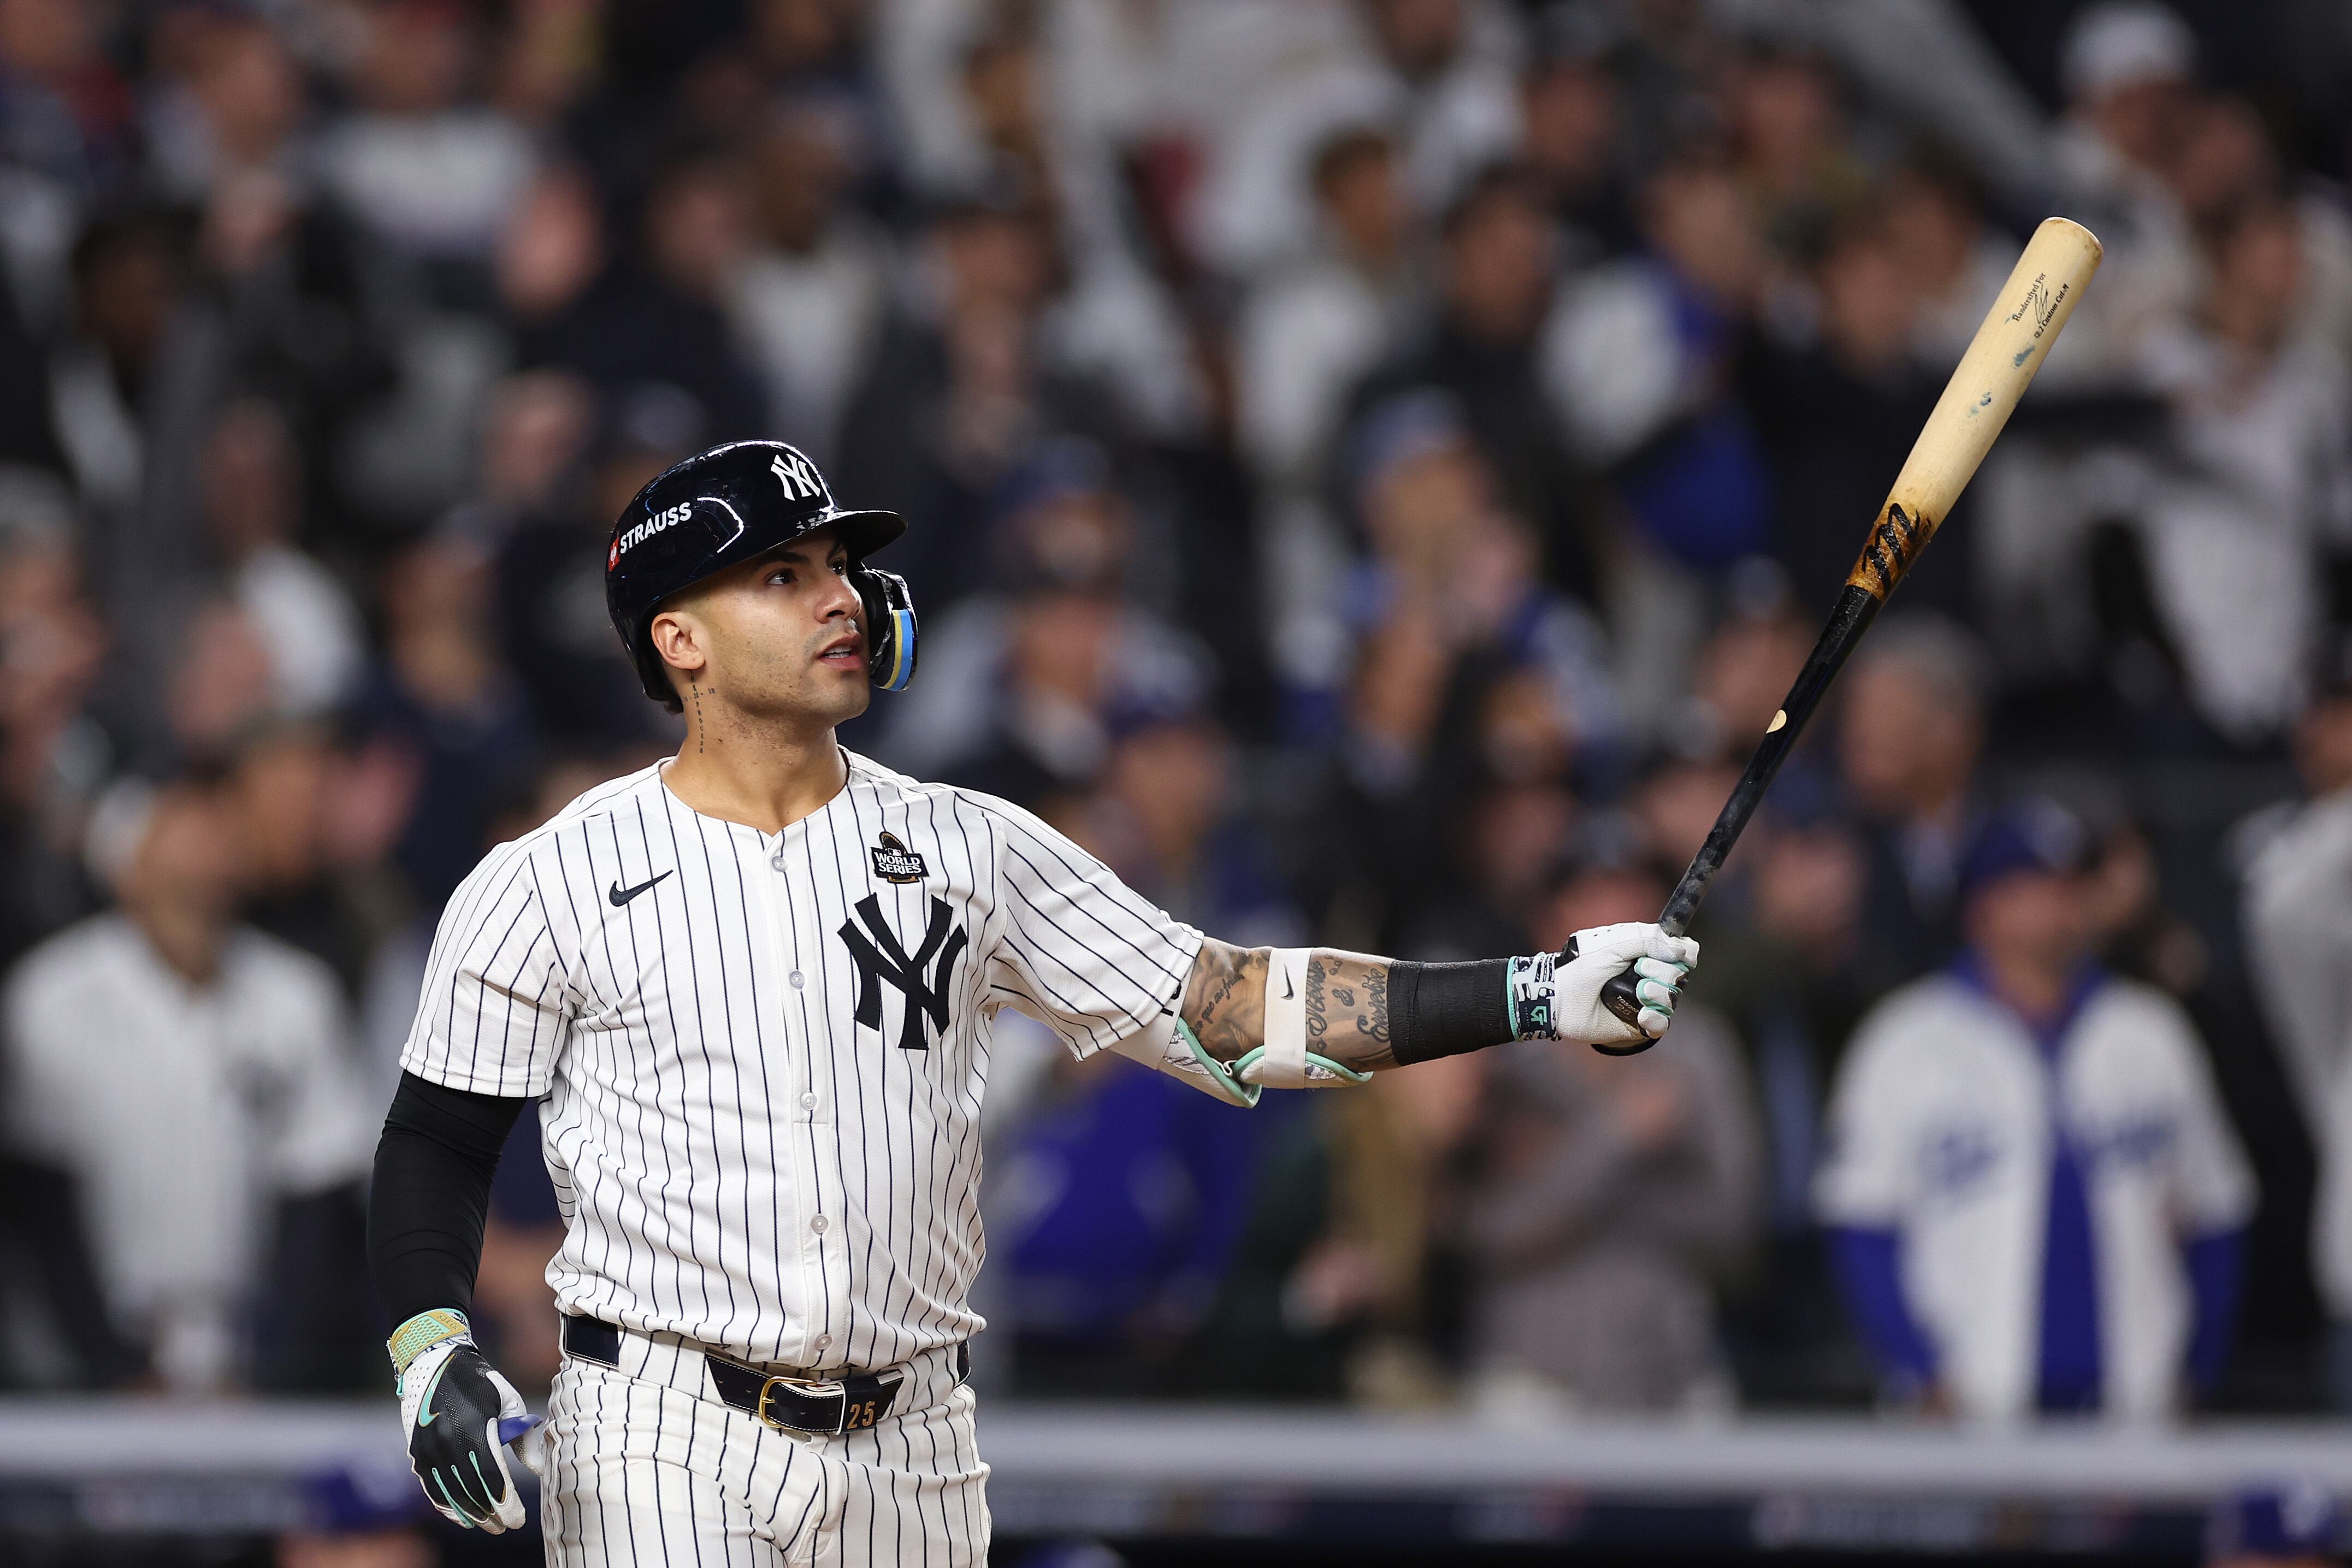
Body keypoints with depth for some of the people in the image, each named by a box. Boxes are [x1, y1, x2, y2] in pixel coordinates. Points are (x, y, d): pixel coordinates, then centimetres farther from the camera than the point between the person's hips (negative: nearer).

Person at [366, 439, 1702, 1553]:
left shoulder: (971, 850, 8)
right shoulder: (553, 881, 0)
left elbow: (1224, 1011, 5)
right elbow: (438, 1146, 4)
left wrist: (1538, 998, -4)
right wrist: (434, 1357, -14)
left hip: (912, 1453, 4)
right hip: (664, 1453, -3)